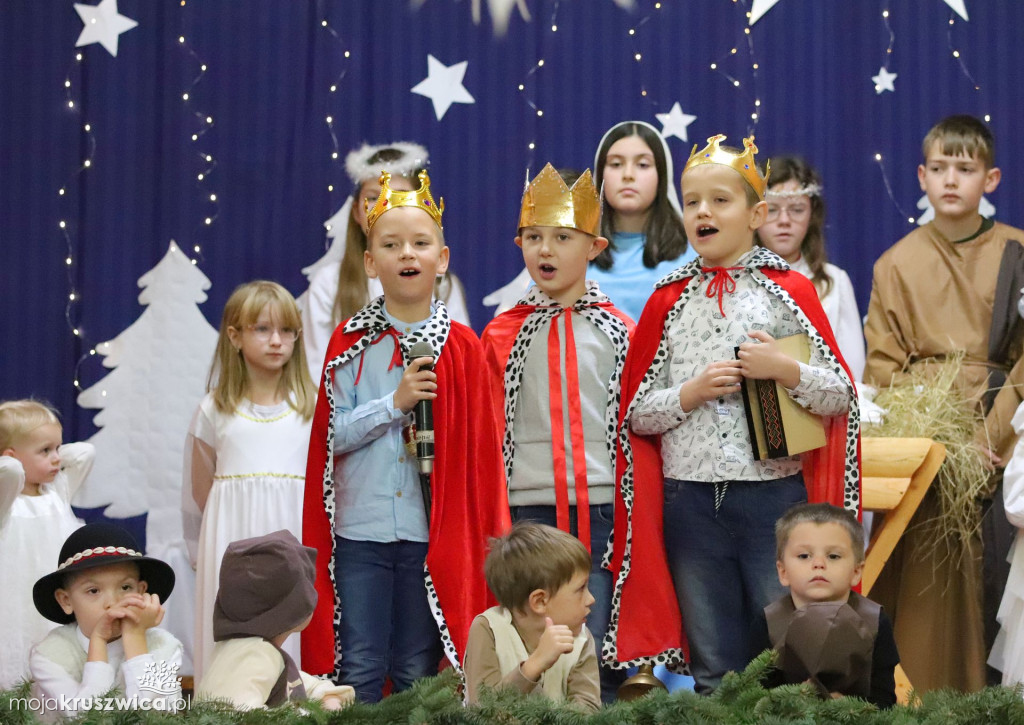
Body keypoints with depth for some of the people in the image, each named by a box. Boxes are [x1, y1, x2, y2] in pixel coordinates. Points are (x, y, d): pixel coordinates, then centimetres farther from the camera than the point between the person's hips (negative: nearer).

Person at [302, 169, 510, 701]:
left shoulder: (462, 347, 3)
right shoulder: (350, 343, 3)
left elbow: (480, 446, 5)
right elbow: (332, 435, -3)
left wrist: (484, 535, 1)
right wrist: (395, 403, -14)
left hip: (432, 532, 0)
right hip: (360, 529, 0)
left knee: (417, 673, 8)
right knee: (359, 669, 3)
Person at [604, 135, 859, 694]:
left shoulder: (790, 290, 3)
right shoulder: (668, 300, 8)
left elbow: (841, 397, 0)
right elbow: (637, 413, 6)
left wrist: (786, 370, -16)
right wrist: (690, 392, -10)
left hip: (774, 495, -2)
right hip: (690, 501, 2)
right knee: (713, 669, 10)